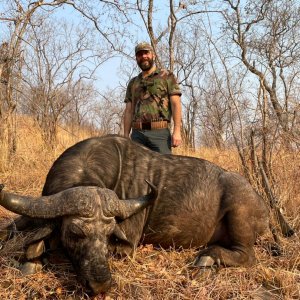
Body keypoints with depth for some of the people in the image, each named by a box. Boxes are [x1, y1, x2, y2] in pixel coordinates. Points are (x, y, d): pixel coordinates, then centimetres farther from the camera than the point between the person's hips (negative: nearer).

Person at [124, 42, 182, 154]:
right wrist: (125, 136, 7)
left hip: (160, 132, -3)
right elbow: (129, 111, 16)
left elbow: (176, 104, -1)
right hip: (137, 133, 4)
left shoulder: (167, 76, 8)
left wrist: (177, 131, -12)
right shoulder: (133, 83, 19)